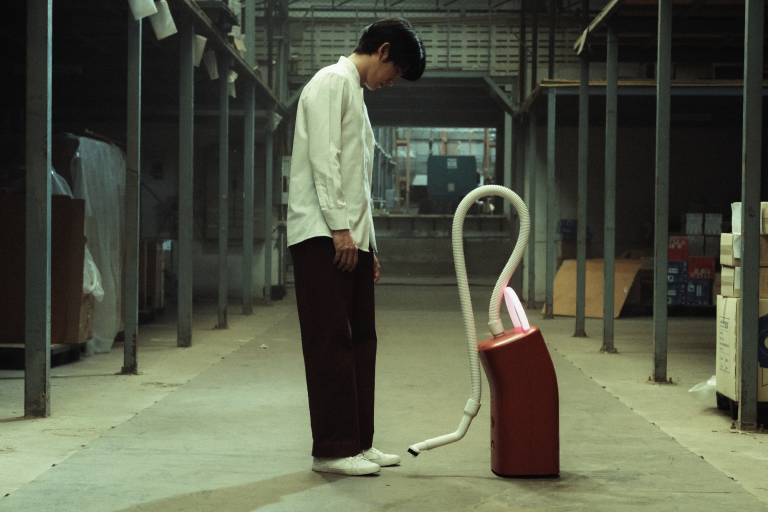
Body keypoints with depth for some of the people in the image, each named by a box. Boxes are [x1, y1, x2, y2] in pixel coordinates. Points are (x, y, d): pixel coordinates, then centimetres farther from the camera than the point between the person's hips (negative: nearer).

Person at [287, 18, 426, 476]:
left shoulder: (355, 93, 24)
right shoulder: (333, 82, -5)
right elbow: (323, 159, -16)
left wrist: (368, 242, 20)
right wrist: (339, 227, -20)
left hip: (351, 236, 10)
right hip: (324, 235, -10)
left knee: (360, 340, 8)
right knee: (331, 342, -9)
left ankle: (357, 442, 13)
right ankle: (332, 449, -7)